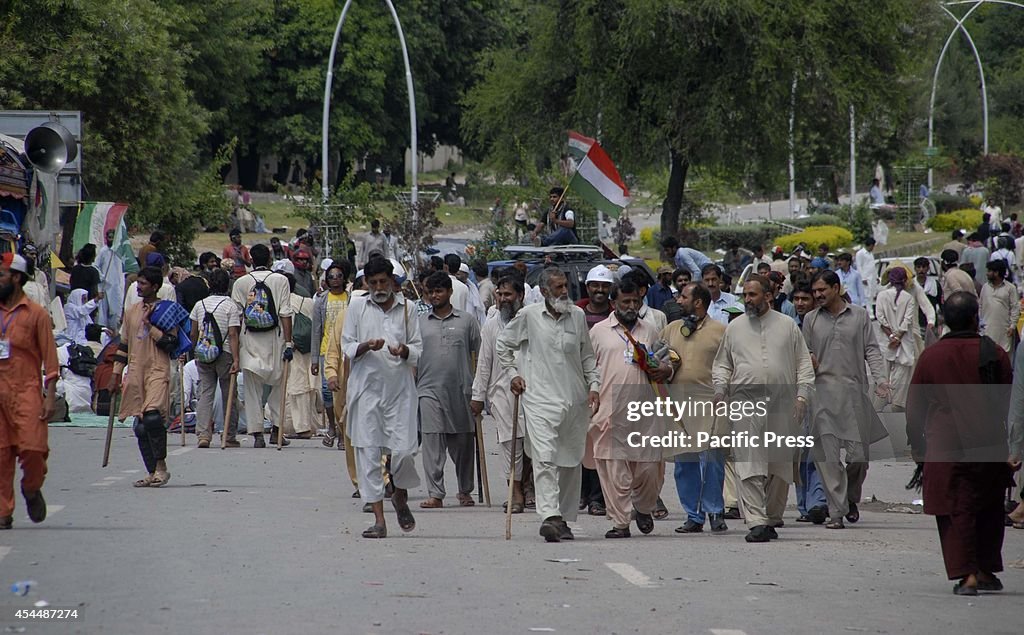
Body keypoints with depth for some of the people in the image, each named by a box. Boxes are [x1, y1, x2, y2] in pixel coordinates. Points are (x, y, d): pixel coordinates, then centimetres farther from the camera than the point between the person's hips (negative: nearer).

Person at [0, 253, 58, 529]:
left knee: (33, 448, -14)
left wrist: (50, 396, -8)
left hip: (26, 392, -3)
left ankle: (31, 489, 15)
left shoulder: (36, 314, 1)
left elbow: (50, 359, 0)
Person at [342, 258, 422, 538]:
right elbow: (347, 347, 5)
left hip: (400, 388, 0)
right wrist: (367, 346, -15)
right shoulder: (357, 307, 7)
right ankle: (379, 519, 2)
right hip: (366, 386, 0)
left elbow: (418, 348, 10)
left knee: (403, 450, -7)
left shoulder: (406, 308, 7)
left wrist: (404, 351, -12)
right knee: (368, 453, -3)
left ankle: (400, 497, 26)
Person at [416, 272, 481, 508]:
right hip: (430, 390, 0)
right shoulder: (419, 323, 11)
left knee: (463, 444, 6)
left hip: (461, 391, 0)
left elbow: (477, 355, 8)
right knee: (432, 444, -7)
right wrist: (411, 389, 7)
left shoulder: (467, 321, 7)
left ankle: (465, 491, 21)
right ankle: (435, 494, -7)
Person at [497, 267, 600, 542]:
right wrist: (513, 373, 6)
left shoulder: (578, 315, 8)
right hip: (540, 398, -4)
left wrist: (594, 386, 7)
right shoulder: (528, 316, -1)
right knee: (544, 457, -17)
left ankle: (564, 518, 17)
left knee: (570, 461, 8)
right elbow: (502, 344, 13)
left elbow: (587, 356, 17)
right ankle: (549, 516, -26)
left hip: (575, 400, 4)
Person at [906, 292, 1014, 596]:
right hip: (989, 444, 1)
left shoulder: (931, 356, -2)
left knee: (956, 511, 1)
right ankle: (986, 570, 19)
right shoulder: (994, 354, -2)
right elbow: (1009, 402, 5)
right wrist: (1014, 445, 15)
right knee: (989, 510, 16)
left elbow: (914, 407, 3)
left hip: (945, 446, -1)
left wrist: (916, 444, 14)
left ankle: (967, 574, -8)